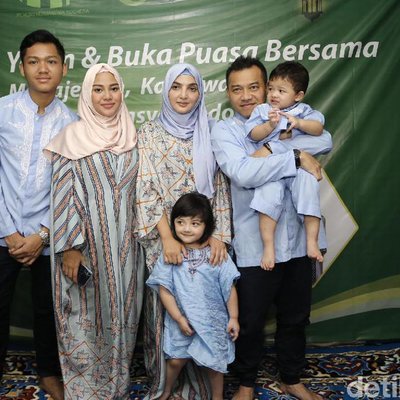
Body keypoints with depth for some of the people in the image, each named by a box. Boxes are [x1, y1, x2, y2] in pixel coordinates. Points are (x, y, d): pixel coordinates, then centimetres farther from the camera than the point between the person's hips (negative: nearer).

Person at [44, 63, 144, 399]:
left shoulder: (131, 137, 7)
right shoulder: (73, 138, -4)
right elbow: (64, 196, -8)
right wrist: (70, 248, -13)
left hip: (124, 246, 4)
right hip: (86, 245, -3)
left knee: (120, 314, 11)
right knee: (85, 318, 3)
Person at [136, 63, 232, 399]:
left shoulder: (209, 134, 7)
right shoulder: (150, 133, 1)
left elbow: (221, 187, 4)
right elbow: (147, 188, -7)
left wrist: (219, 235, -7)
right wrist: (166, 237, -15)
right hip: (163, 236, -2)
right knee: (166, 306, 4)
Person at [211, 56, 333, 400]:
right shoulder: (224, 131, -4)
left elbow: (325, 141, -11)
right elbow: (243, 174, -23)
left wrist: (276, 149, -21)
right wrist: (297, 157, -20)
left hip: (298, 240, 4)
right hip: (255, 246, -4)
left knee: (295, 317, 19)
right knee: (251, 321, 10)